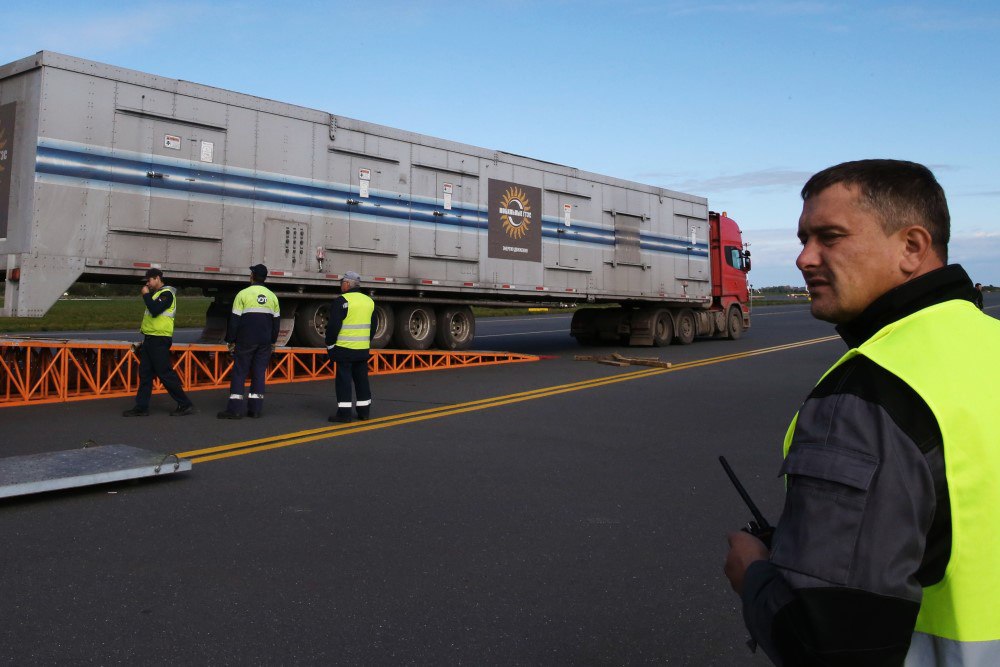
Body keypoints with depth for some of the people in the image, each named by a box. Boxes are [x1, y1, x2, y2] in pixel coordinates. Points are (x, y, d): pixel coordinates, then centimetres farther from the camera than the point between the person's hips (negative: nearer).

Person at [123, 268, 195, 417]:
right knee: (145, 374, 9)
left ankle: (185, 405, -2)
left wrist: (146, 295, -14)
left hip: (159, 340, -10)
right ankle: (141, 407, 13)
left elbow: (155, 310, -24)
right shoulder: (155, 294, 19)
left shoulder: (166, 294, -11)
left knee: (166, 374, -8)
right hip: (150, 339, 10)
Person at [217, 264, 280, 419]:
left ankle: (235, 408, -4)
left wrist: (230, 341, 1)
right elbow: (276, 321, 13)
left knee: (239, 372, 1)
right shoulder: (272, 296, 7)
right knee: (259, 373, 7)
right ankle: (255, 409, 6)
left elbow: (234, 320, -6)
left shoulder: (243, 294, -6)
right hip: (265, 342, 4)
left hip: (245, 341, -4)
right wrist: (273, 342, 21)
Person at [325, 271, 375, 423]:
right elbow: (373, 326, 18)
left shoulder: (342, 301, -11)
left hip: (344, 348, -6)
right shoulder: (369, 301, 11)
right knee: (361, 379, 13)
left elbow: (333, 325, -13)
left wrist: (329, 345, -4)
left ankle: (344, 413, -2)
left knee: (344, 379, -2)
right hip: (363, 349, 6)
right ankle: (364, 410, 17)